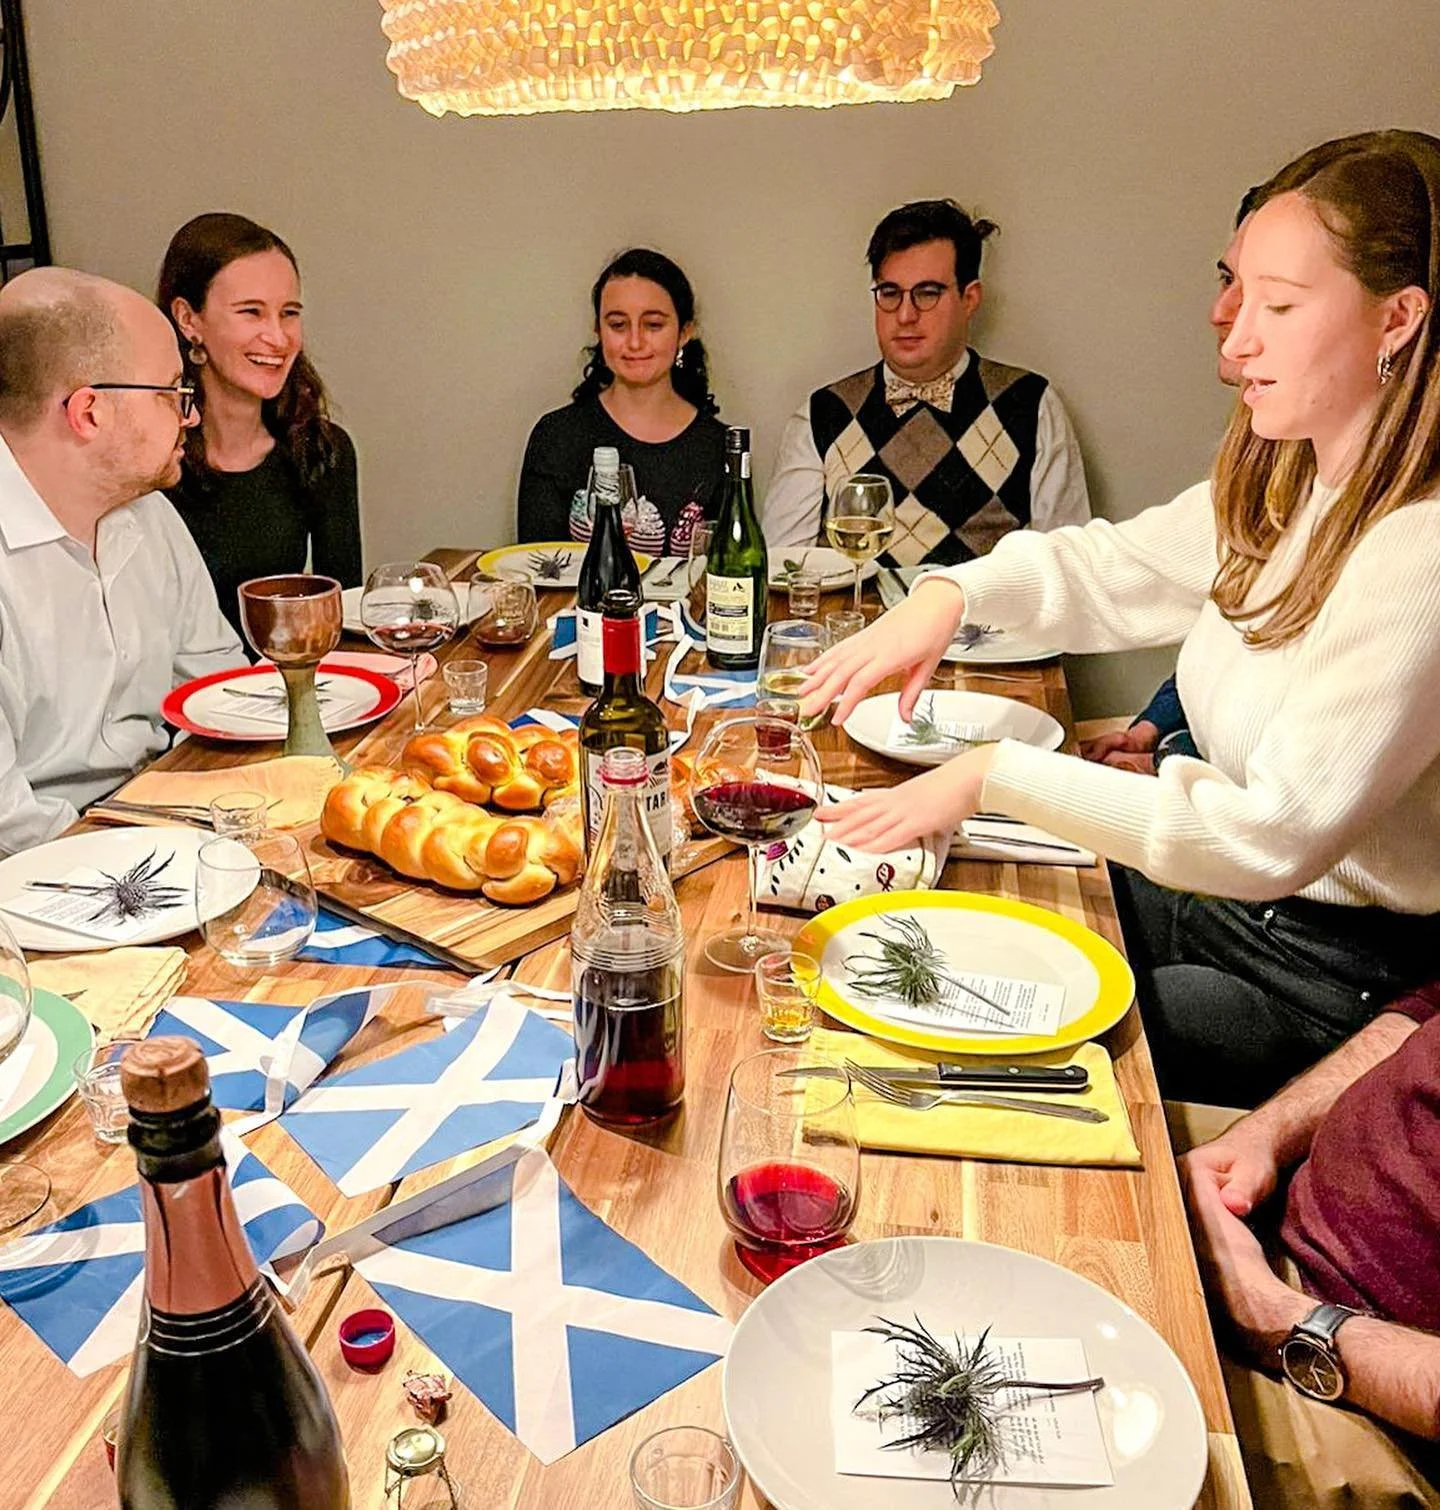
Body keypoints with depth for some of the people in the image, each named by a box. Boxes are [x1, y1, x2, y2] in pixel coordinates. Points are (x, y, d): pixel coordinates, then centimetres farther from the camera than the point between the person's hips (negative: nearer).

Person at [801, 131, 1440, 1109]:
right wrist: (952, 593, -8)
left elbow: (1277, 836, -30)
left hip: (1327, 984, -7)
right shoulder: (1277, 491, 1)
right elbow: (1113, 567, 12)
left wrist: (997, 775, -28)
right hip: (1217, 892, 8)